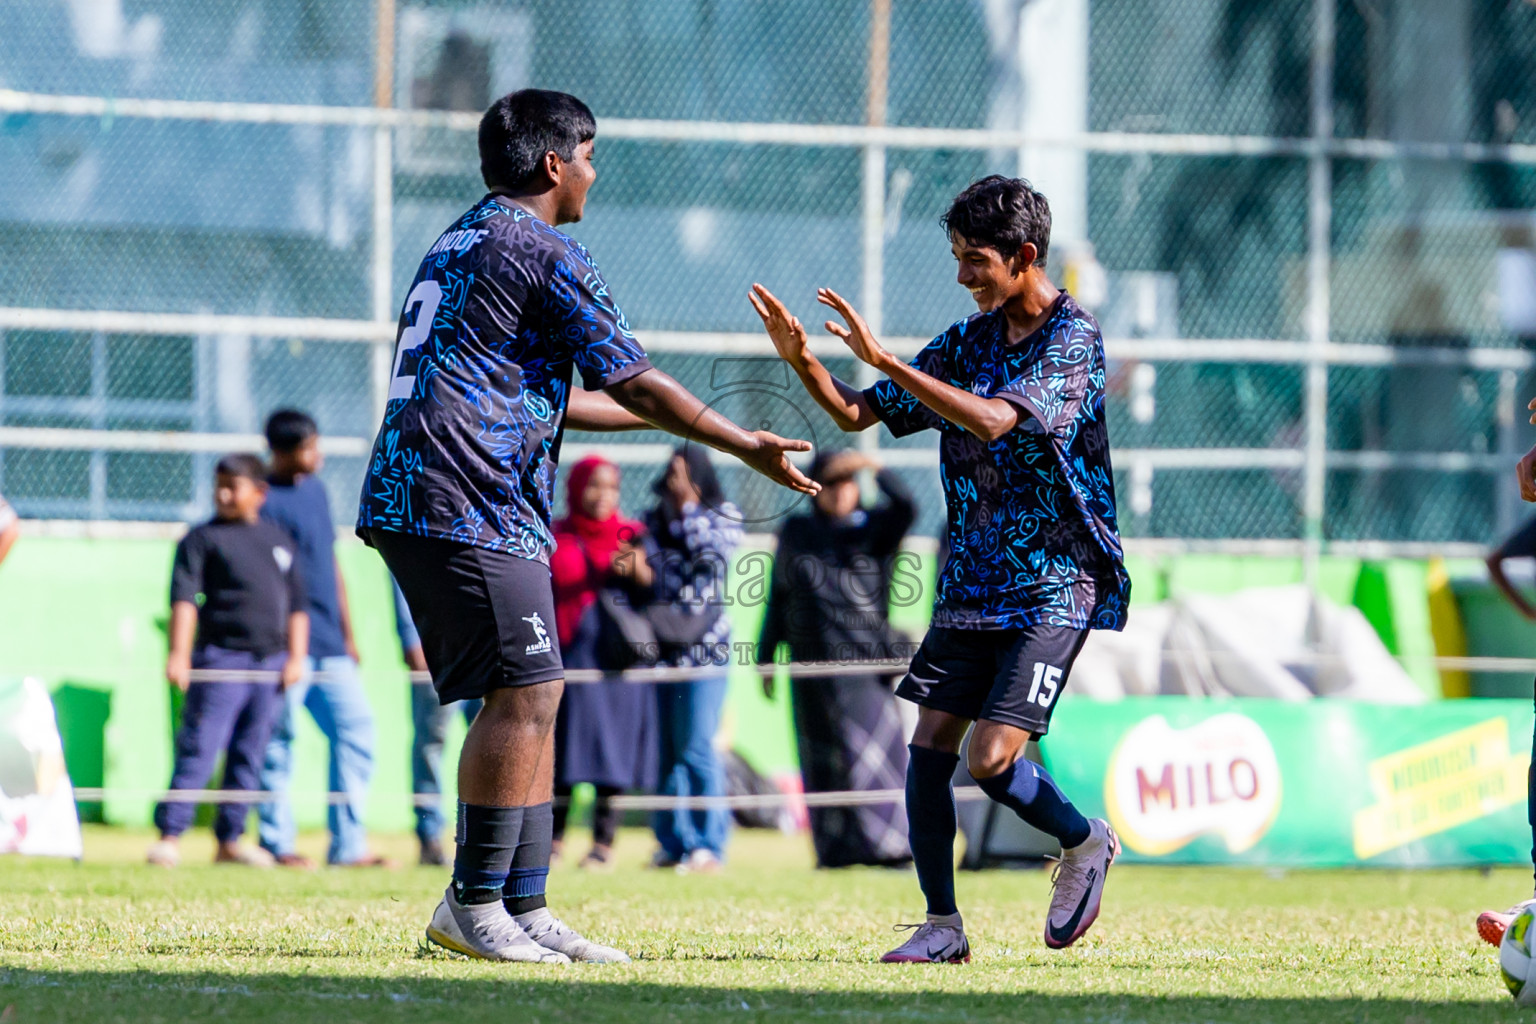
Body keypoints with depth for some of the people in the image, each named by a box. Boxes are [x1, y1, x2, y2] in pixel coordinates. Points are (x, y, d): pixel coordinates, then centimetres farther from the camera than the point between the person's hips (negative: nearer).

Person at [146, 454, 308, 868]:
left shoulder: (280, 542, 16)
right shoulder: (203, 538, 2)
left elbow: (297, 605, 19)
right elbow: (185, 597, -6)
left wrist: (295, 657, 8)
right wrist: (179, 653, -18)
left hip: (271, 663, 5)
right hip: (221, 658, -5)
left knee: (249, 756, 7)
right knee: (199, 749, -11)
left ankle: (229, 841, 13)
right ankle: (169, 835, -10)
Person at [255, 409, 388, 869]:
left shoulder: (315, 490, 17)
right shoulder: (265, 500, -9)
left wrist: (347, 635, 22)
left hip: (330, 646, 8)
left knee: (356, 728, 4)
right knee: (278, 738, -4)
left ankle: (349, 846, 6)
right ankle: (277, 844, 2)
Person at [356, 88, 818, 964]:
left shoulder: (461, 243, 25)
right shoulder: (544, 253, -6)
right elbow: (632, 381, -6)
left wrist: (679, 421, 36)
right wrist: (746, 447, 2)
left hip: (408, 499, 10)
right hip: (471, 502, -10)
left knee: (529, 697, 10)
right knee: (525, 693, -10)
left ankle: (524, 908, 9)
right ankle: (474, 905, -10)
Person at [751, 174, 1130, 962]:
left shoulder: (1073, 339, -12)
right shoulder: (968, 340, 10)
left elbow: (994, 421, -28)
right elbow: (858, 415, 11)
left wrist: (884, 360, -33)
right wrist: (804, 364, -9)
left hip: (1055, 585, -7)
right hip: (973, 585, 7)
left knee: (991, 758, -15)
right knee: (928, 748, -2)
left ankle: (1084, 841, 14)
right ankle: (942, 925, 9)